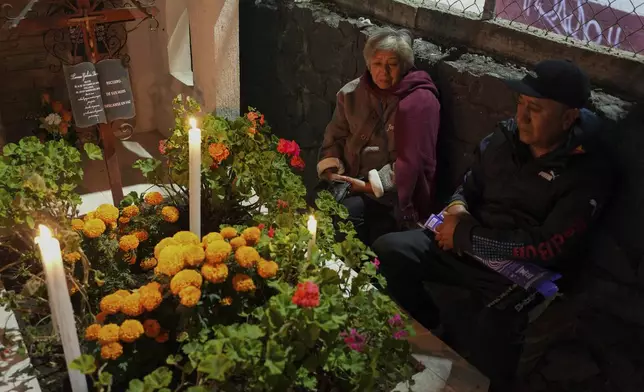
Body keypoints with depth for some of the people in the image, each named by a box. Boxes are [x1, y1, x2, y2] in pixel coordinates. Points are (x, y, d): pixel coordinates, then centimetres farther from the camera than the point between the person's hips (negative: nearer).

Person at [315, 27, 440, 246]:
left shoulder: (420, 102, -12)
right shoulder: (353, 92, 7)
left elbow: (409, 163, -16)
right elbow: (335, 136, 13)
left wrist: (370, 185, -20)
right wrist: (331, 169, -5)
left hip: (389, 197, -5)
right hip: (349, 183, 6)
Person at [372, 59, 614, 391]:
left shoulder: (588, 173, -14)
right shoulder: (507, 136, 2)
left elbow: (546, 248, -21)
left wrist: (465, 236, -19)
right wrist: (457, 208, -8)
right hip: (469, 246, 6)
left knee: (492, 332, -34)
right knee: (388, 251, -13)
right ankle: (430, 332, 8)